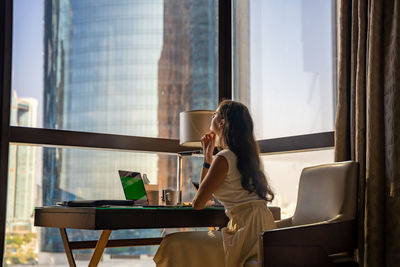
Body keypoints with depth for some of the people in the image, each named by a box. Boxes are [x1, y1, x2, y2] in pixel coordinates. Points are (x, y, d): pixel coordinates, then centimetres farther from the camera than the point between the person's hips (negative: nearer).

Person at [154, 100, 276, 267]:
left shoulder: (224, 158, -12)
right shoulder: (246, 155, 17)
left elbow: (198, 204, -8)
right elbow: (209, 195, 23)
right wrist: (208, 156, 19)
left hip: (247, 233, -10)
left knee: (174, 245, -9)